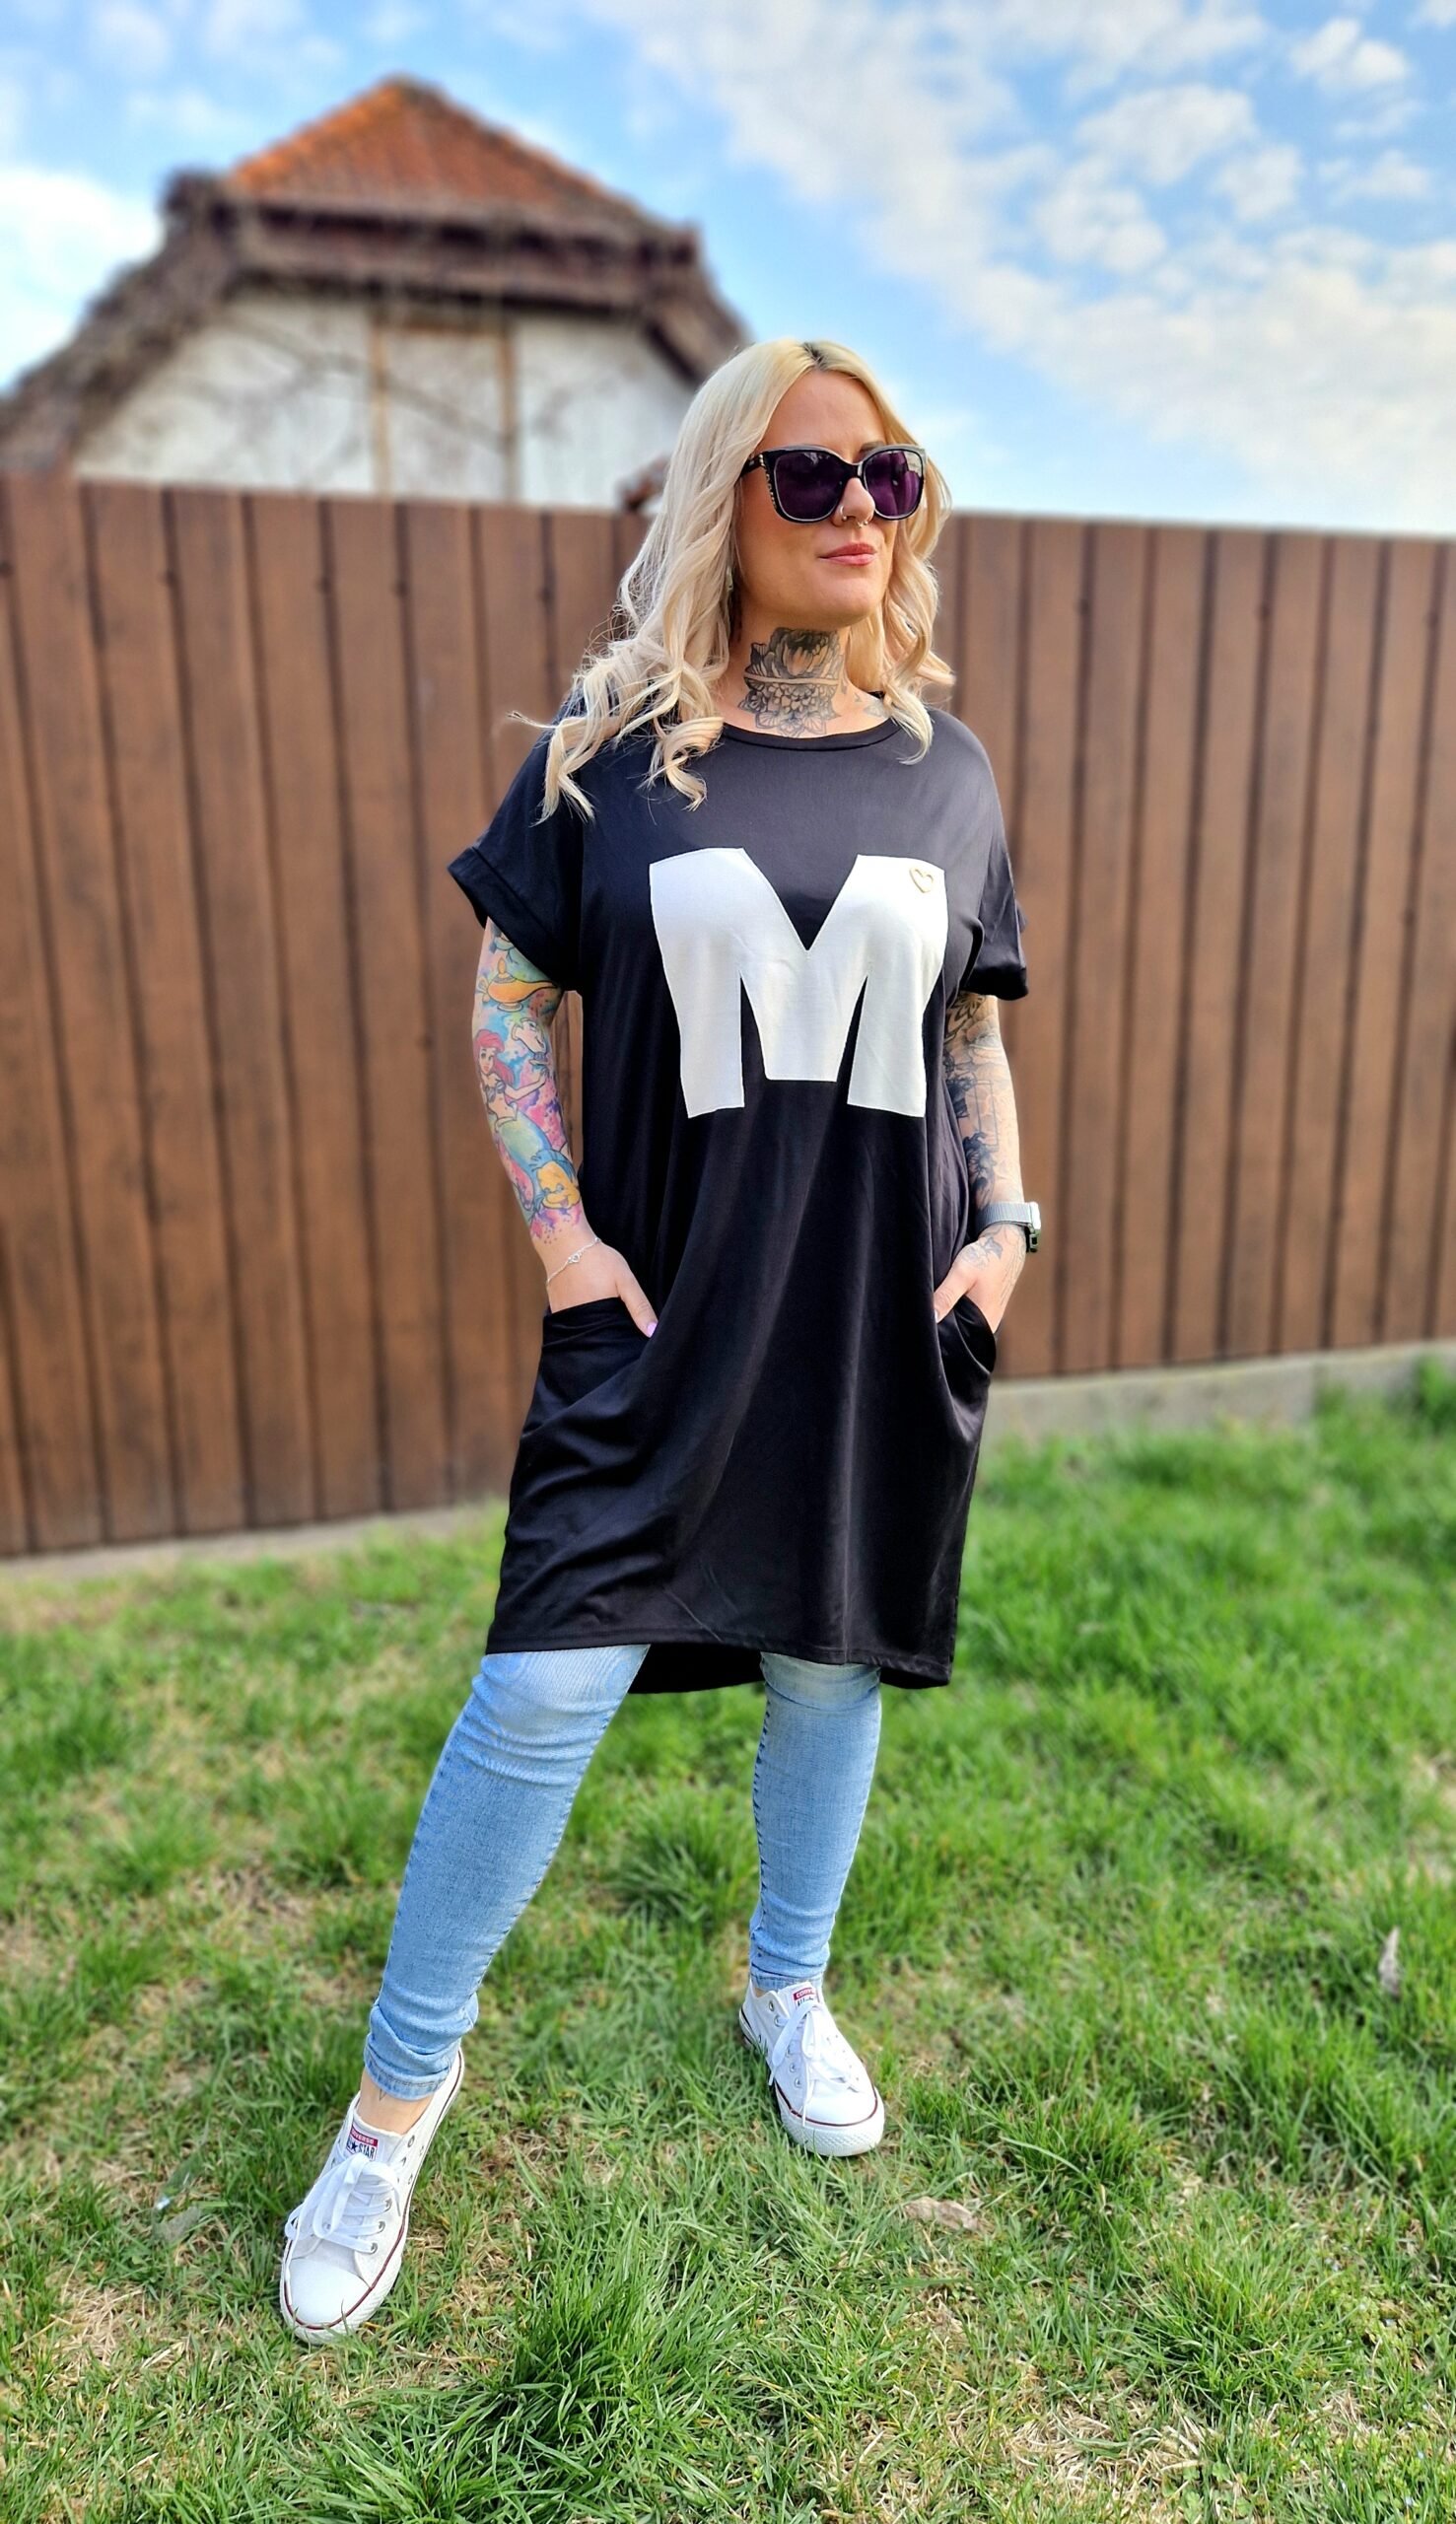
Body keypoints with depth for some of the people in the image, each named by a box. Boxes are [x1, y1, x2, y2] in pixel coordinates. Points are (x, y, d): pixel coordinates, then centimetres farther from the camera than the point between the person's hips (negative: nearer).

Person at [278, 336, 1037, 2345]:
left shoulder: (948, 768, 7)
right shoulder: (612, 747, -1)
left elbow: (975, 1029, 14)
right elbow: (508, 997, 3)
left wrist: (1008, 1220, 3)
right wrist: (558, 1230, -7)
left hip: (882, 1318, 3)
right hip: (660, 1311, -3)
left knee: (831, 1666, 15)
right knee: (549, 1685, -3)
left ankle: (788, 1989, 42)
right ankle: (402, 2085, 21)